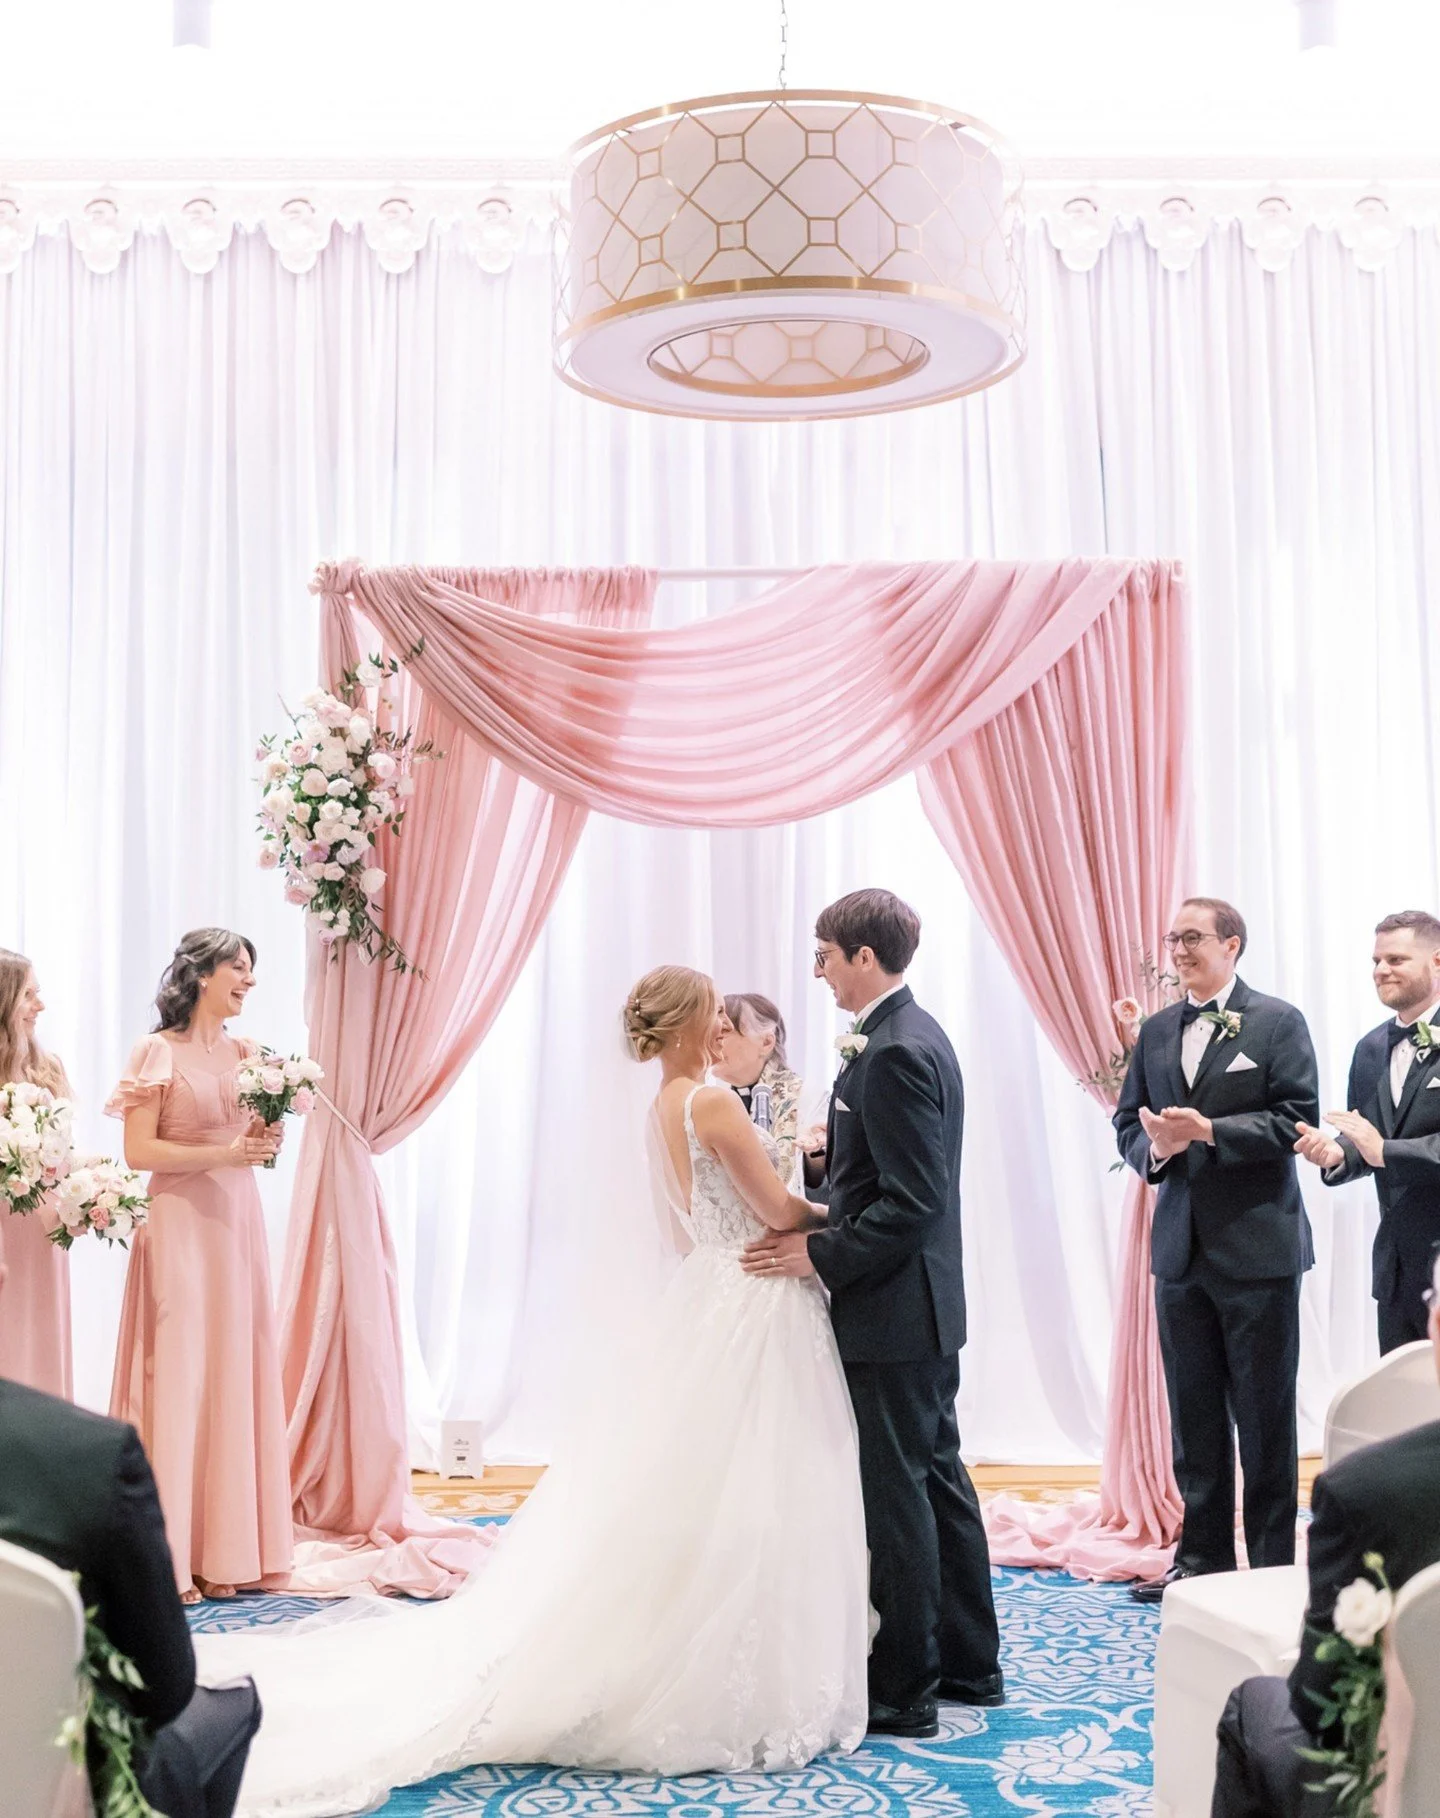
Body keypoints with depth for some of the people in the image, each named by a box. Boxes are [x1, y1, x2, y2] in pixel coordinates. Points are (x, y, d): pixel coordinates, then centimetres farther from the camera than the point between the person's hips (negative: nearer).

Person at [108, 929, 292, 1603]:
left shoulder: (246, 1053, 12)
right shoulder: (157, 1053, -5)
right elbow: (138, 1150, -11)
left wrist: (266, 1141, -1)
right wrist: (224, 1153, -16)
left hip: (237, 1220, 6)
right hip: (179, 1223, -6)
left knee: (236, 1375, 5)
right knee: (178, 1375, -5)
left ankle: (226, 1546, 13)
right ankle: (168, 1556, 3)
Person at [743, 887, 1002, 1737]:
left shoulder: (894, 1053, -21)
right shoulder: (918, 1035, 11)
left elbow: (912, 1200, -24)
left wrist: (820, 1255, -17)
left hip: (892, 1310, -10)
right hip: (927, 1302, 10)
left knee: (894, 1494, 0)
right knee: (938, 1477, 17)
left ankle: (902, 1690, 12)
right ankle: (969, 1663, 29)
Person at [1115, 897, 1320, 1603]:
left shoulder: (1278, 1022, -4)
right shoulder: (1155, 1032, 12)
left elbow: (1297, 1120, -12)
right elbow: (1128, 1121, 12)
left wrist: (1208, 1131, -20)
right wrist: (1154, 1148, -10)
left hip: (1258, 1246, -5)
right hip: (1182, 1248, 5)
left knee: (1264, 1413, 3)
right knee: (1193, 1414, 10)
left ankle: (1273, 1564, 14)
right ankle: (1203, 1557, 20)